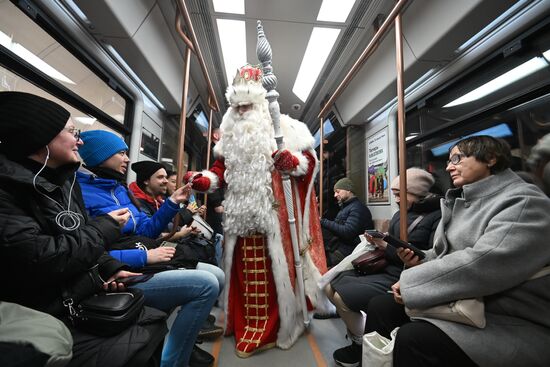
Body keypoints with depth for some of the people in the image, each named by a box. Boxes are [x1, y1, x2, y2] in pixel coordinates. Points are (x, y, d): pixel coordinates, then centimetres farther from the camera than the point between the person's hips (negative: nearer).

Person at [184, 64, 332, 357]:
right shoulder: (229, 135, 16)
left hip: (272, 212, -4)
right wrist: (203, 180, -1)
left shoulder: (281, 127, 2)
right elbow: (221, 169, 16)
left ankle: (274, 327, 17)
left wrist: (291, 161, -18)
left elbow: (309, 159, 1)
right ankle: (245, 324, 28)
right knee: (243, 270, 11)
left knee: (272, 269, 0)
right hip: (240, 214, 5)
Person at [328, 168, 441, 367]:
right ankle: (358, 330, 19)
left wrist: (387, 246, -18)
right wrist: (378, 242, -8)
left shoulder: (438, 217, -10)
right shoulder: (400, 214, 12)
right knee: (331, 287, 1)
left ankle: (361, 345, 8)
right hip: (384, 267, 8)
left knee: (342, 297, -19)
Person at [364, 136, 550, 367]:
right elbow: (445, 253, 17)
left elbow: (483, 264, -28)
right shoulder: (461, 201, 13)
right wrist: (420, 260, -6)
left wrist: (410, 282, -21)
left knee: (413, 338, -29)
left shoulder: (524, 202, -13)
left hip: (511, 323, -7)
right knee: (379, 307, -4)